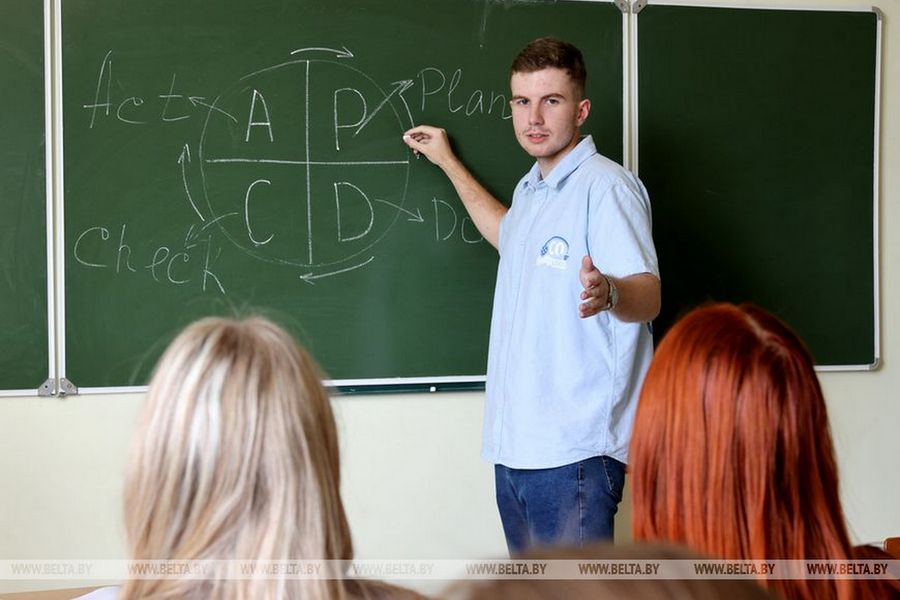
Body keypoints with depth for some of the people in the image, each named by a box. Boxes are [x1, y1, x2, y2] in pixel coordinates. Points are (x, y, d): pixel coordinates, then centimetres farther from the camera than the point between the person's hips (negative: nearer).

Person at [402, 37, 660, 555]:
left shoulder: (606, 187, -13)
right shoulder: (530, 189, 16)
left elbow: (648, 295, -24)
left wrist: (608, 292, -47)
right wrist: (449, 164, 43)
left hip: (574, 451, -9)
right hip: (515, 443, 9)